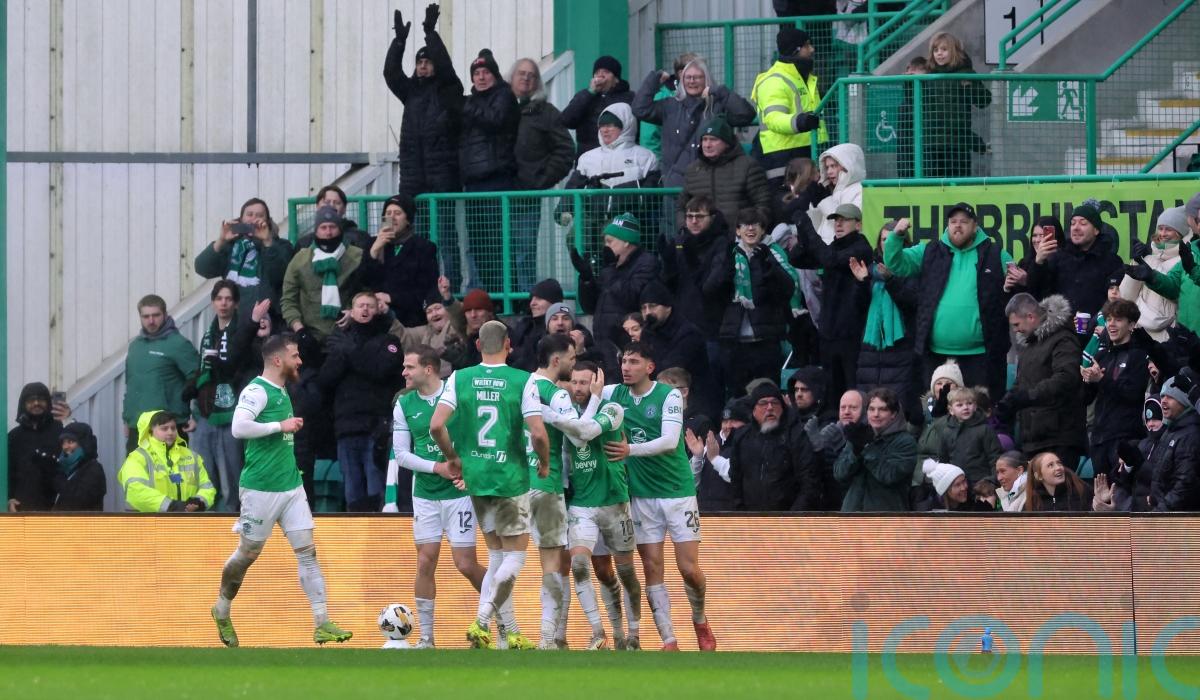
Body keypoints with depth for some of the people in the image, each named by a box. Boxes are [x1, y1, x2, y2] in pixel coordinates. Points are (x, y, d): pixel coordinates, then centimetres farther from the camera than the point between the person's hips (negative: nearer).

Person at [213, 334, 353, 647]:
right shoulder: (257, 391, -13)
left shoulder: (282, 392, 14)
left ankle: (322, 624, -5)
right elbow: (239, 427, -27)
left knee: (307, 551, -2)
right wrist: (281, 425, -21)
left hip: (291, 486, 8)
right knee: (247, 553, 6)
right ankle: (222, 611, 28)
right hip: (261, 489, -8)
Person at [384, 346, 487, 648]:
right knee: (425, 562, 0)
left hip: (459, 491, -3)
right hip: (425, 494, 3)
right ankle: (426, 637, 7)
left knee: (465, 564, -5)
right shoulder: (404, 404, 2)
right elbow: (400, 453, 2)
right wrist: (437, 467, -11)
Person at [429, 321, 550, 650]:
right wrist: (544, 464, 4)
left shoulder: (459, 379, 0)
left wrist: (453, 458, 8)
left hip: (475, 477, 4)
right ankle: (481, 623, -11)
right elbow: (538, 433, -16)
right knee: (515, 555, 5)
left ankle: (512, 632, 13)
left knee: (497, 554, 15)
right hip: (511, 477, -4)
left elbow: (436, 426, -8)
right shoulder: (523, 381, -8)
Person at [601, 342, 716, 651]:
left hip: (677, 489, -3)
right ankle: (669, 641, 0)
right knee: (652, 569, -3)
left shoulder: (669, 396, -10)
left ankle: (700, 620, 24)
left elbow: (670, 441, -21)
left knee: (689, 569, -4)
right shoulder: (615, 394, 3)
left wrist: (631, 450, -34)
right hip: (641, 494, 3)